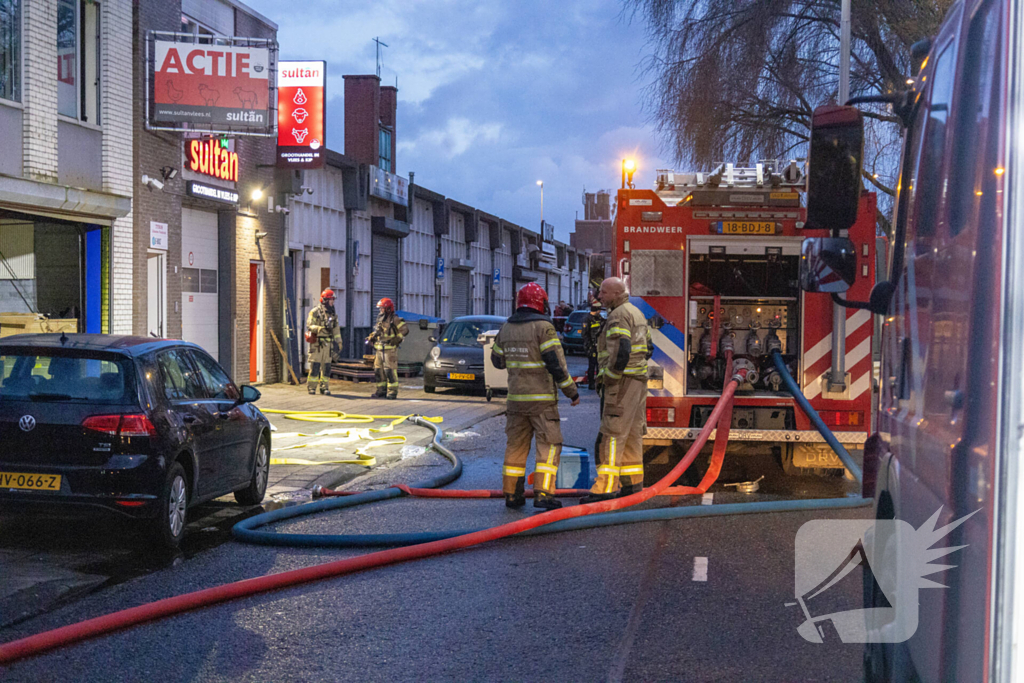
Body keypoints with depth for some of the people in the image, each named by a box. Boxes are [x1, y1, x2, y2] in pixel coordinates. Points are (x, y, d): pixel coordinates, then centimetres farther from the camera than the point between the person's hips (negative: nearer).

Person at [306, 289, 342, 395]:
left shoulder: (332, 314, 15)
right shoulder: (315, 312, -4)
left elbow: (336, 329, 16)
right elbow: (310, 326, -13)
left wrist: (339, 343, 10)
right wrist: (322, 328, -25)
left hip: (328, 344, 5)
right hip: (317, 343, -5)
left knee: (326, 366, 5)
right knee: (315, 365, -3)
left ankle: (324, 387, 11)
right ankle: (311, 387, 4)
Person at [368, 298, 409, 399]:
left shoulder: (394, 320, -8)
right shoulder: (380, 320, 16)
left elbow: (405, 329, -13)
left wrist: (397, 339, -16)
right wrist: (371, 338, 11)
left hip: (390, 350, -8)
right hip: (379, 350, 8)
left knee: (390, 371, -9)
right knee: (378, 371, 8)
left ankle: (392, 392, -5)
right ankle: (381, 391, 15)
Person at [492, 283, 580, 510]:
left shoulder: (506, 329, 5)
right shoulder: (543, 327, -13)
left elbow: (498, 361, 18)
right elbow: (556, 364, -16)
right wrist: (572, 392, -7)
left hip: (516, 397, 6)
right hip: (541, 398, -6)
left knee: (516, 445, 13)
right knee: (549, 445, -1)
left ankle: (512, 494, 15)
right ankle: (543, 494, -10)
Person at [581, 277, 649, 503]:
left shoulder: (618, 316, -14)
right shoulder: (635, 313, 17)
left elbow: (621, 352, -24)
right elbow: (643, 350, 20)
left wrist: (609, 379, -15)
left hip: (622, 381, -10)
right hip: (639, 380, 10)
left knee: (613, 435, -11)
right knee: (632, 433, 13)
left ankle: (606, 487, -13)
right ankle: (633, 482, 17)